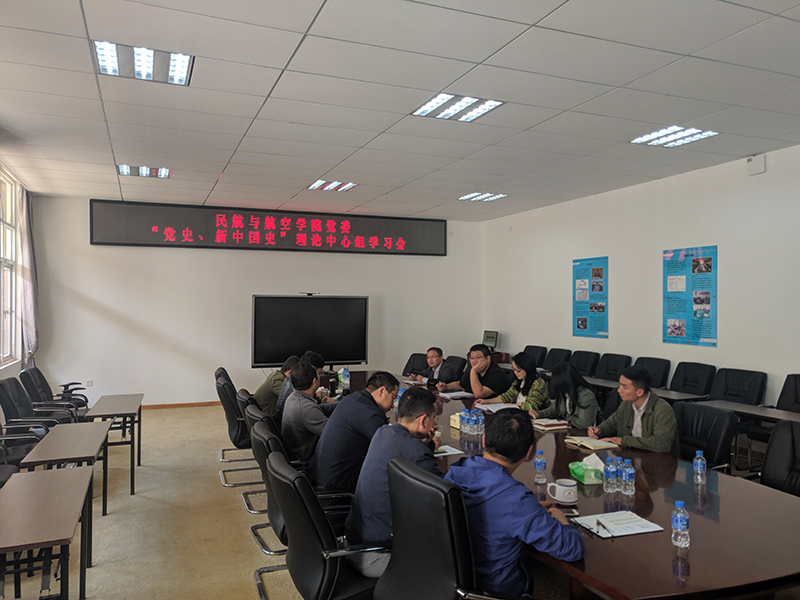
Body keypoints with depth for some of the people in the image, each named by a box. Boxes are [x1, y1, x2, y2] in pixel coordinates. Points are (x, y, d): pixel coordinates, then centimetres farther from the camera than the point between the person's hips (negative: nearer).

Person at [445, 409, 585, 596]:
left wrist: (533, 509, 9)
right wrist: (560, 518, -3)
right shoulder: (515, 500, -34)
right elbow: (573, 549, -24)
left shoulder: (453, 474, -11)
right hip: (498, 590, -6)